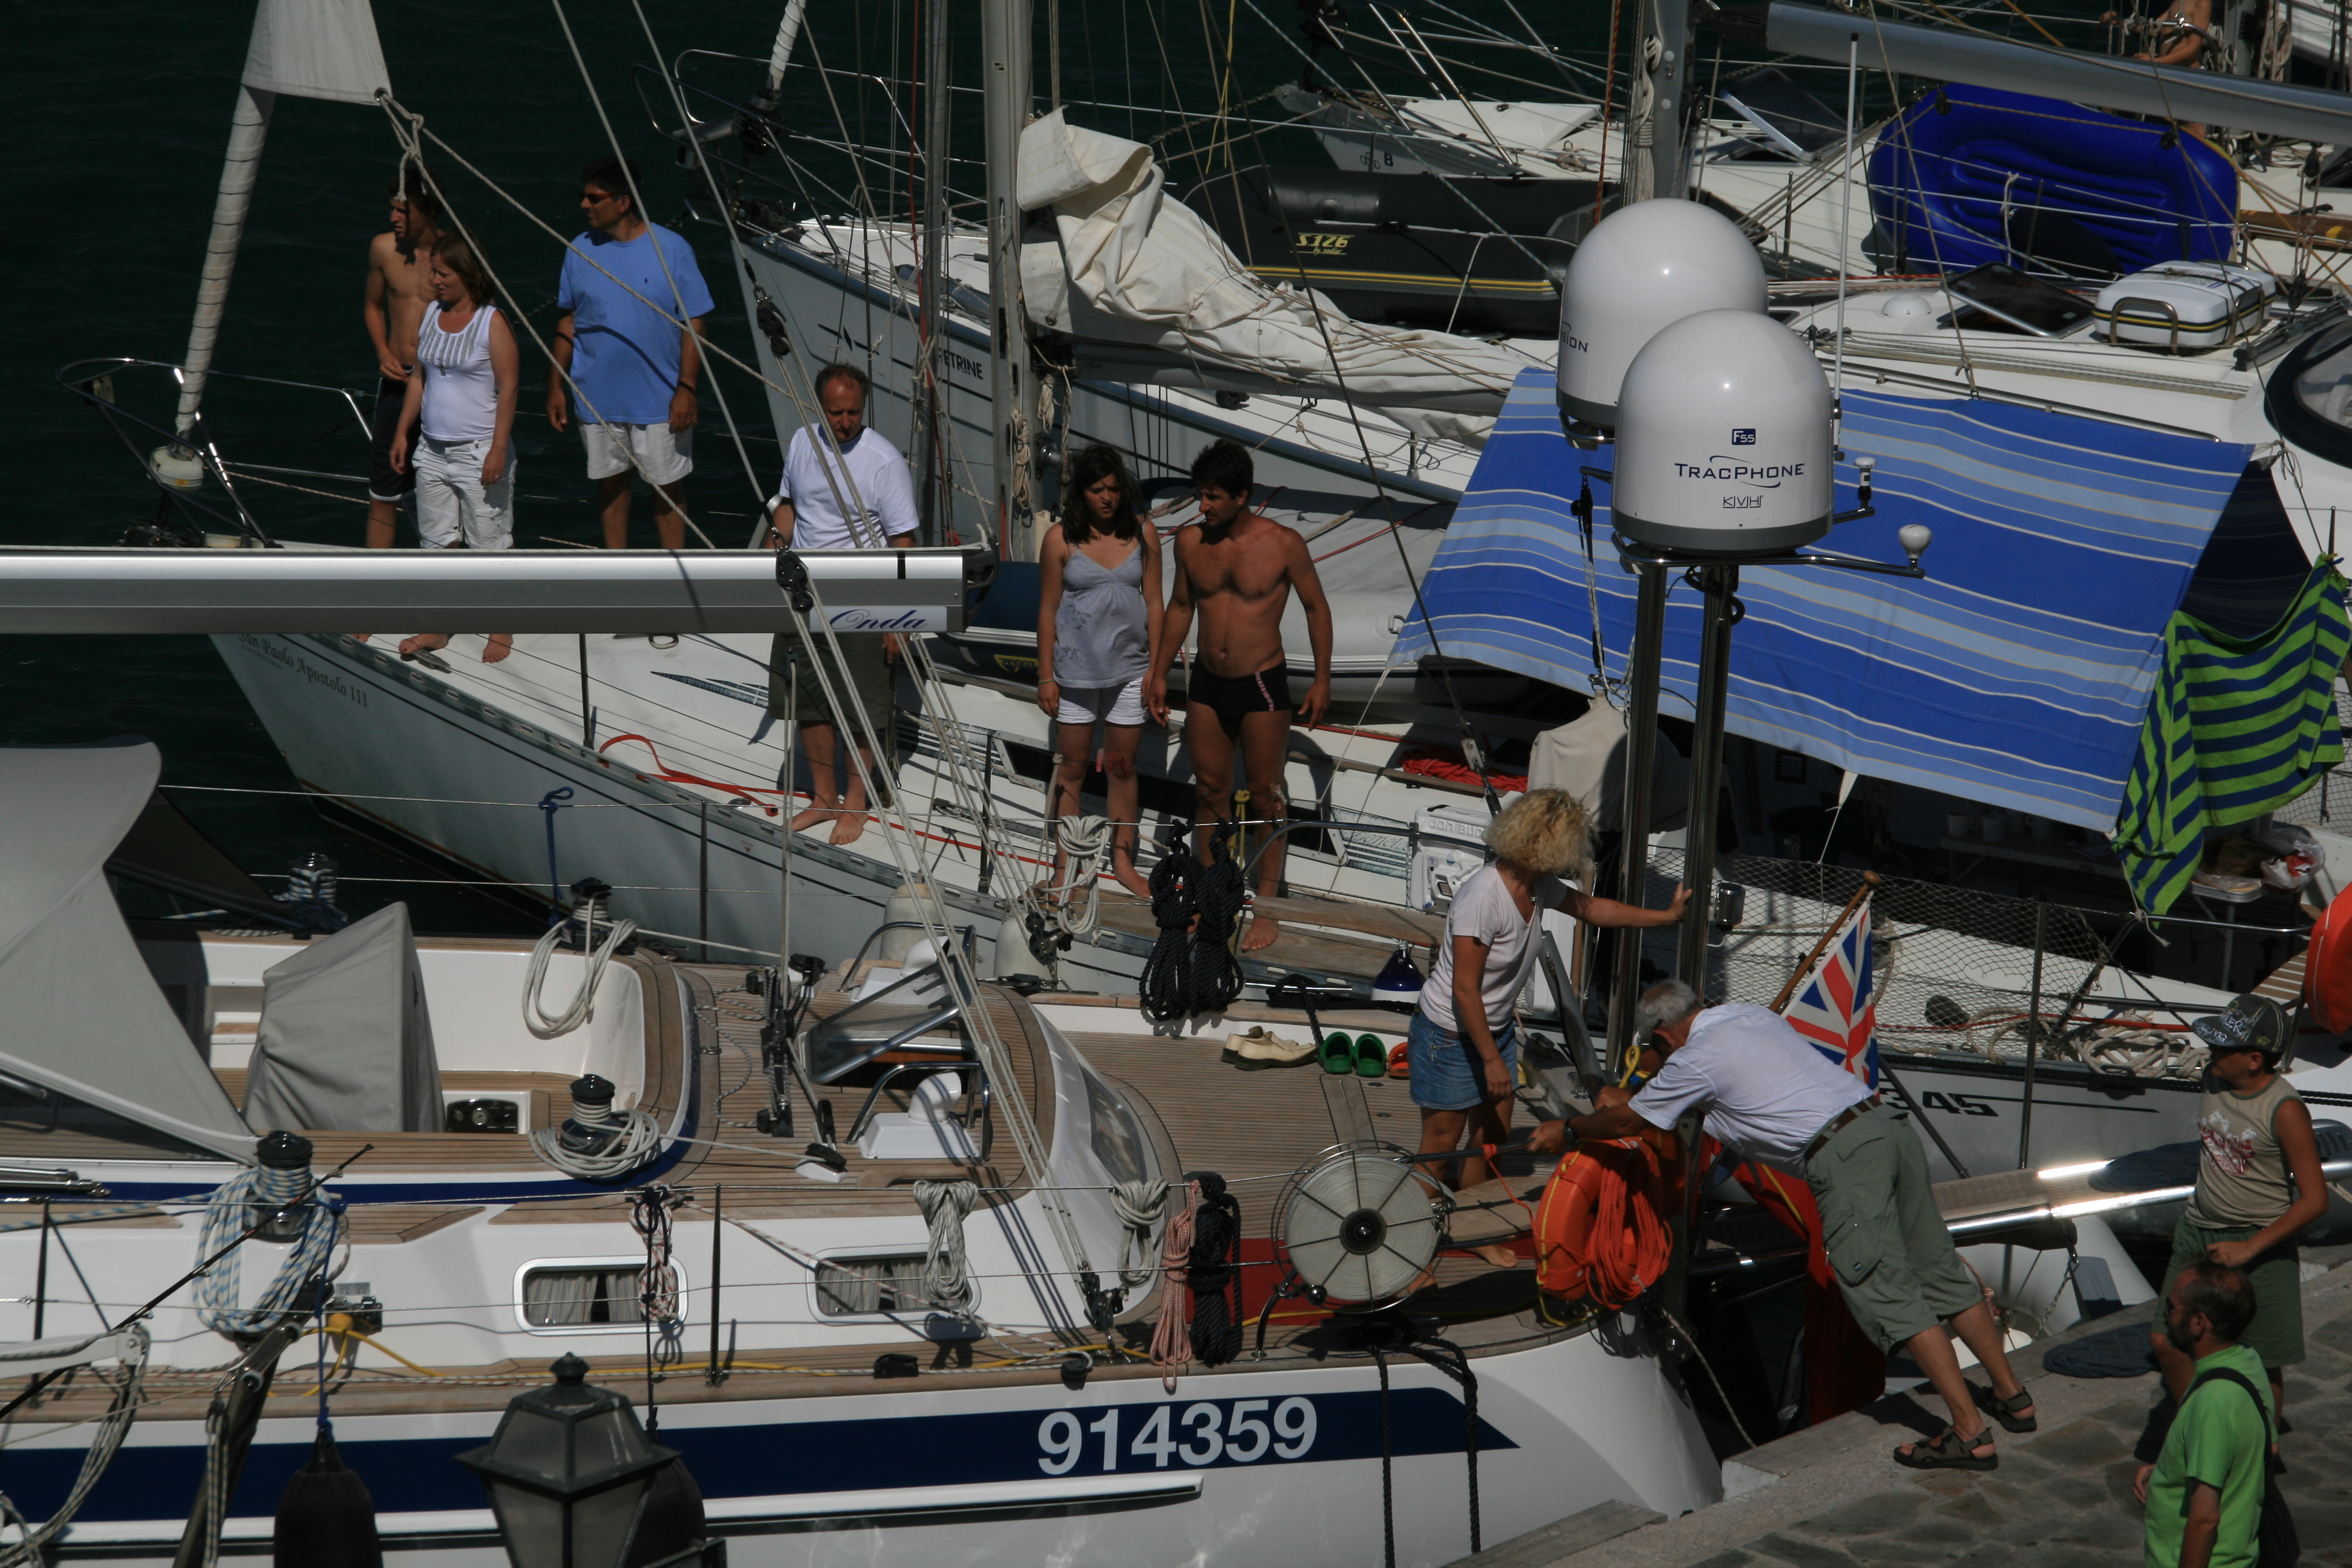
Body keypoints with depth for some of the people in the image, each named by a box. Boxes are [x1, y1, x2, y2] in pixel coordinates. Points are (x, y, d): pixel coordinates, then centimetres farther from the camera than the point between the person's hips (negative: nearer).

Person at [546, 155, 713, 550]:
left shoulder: (672, 250, -10)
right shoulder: (580, 251, 0)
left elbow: (693, 324, -7)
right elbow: (568, 322, 8)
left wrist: (686, 388, -12)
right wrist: (556, 385, 6)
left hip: (660, 399, -3)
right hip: (598, 397, 3)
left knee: (667, 486, 5)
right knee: (610, 481, 14)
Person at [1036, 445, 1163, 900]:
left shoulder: (1143, 533, -1)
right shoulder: (1061, 539, -8)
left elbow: (1153, 602, 4)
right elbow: (1048, 610, -4)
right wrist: (1046, 677, -4)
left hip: (1128, 669, 2)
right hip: (1076, 669, -2)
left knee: (1123, 766, 10)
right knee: (1072, 766, 6)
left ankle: (1123, 860, 22)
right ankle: (1064, 865, 14)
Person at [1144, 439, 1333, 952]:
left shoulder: (1283, 544, -14)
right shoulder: (1190, 540, -3)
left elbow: (1317, 607, -3)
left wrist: (1322, 680, -4)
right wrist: (1159, 673, 13)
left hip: (1262, 687, -4)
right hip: (1207, 684, 4)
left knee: (1265, 798, 3)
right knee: (1210, 791, 12)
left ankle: (1266, 908, 13)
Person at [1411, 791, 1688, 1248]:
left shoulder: (1539, 888, -4)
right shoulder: (1483, 897, -31)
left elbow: (1592, 908, 17)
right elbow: (1464, 990, -28)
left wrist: (1668, 915, 20)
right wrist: (1491, 1059, -23)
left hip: (1496, 1027, 9)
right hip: (1449, 1035, -9)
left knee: (1493, 1135, 15)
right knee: (1441, 1143, -1)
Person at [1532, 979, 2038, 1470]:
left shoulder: (1696, 1060, 0)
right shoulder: (1750, 1014, 23)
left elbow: (1628, 1122, 13)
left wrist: (1567, 1130, 32)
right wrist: (1628, 1094, 49)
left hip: (1843, 1157, -8)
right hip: (1889, 1128, 8)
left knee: (1888, 1294, -7)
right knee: (1938, 1269, 16)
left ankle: (1970, 1433, -12)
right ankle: (2012, 1397, 21)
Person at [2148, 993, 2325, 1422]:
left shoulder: (2285, 1111, -22)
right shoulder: (2214, 1079, -2)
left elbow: (2315, 1200, -20)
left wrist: (2250, 1248, -22)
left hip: (2260, 1244, -7)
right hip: (2198, 1232, 7)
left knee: (2264, 1362, 3)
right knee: (2167, 1342, 7)